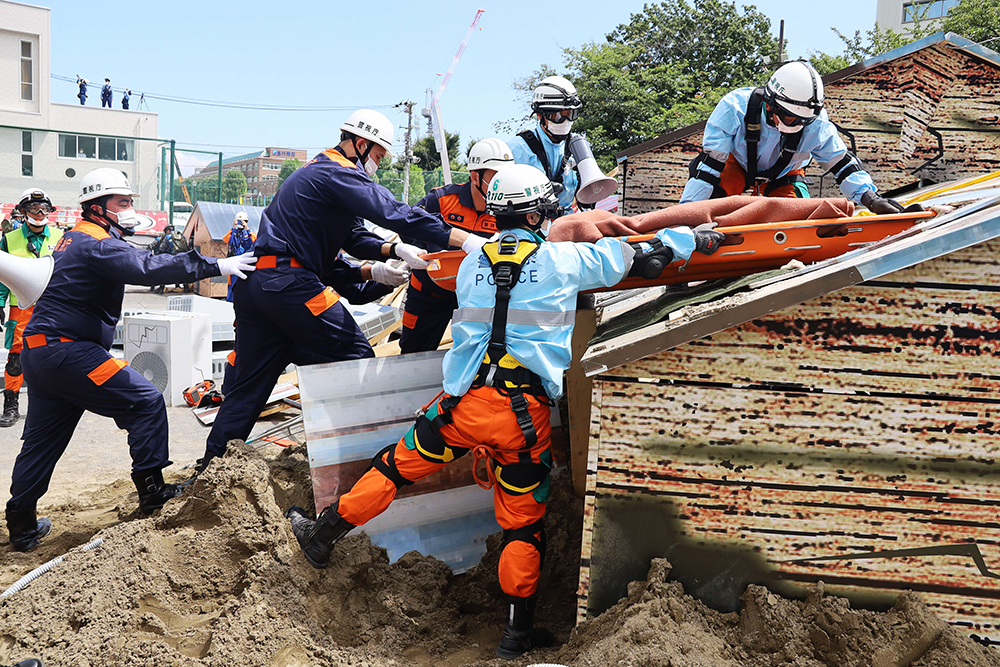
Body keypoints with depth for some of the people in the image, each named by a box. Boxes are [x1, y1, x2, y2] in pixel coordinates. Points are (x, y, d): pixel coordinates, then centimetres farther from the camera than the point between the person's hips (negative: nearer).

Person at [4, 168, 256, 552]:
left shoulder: (74, 240, 20)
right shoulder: (96, 243, -13)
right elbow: (147, 268, -26)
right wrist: (214, 266, -28)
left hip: (39, 351, 10)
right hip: (66, 351, -10)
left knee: (42, 440, 15)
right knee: (145, 401, -6)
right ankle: (152, 491, -3)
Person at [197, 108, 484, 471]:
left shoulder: (317, 170, 25)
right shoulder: (338, 174, -8)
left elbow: (354, 237, 23)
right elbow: (393, 212, -21)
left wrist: (394, 250, 4)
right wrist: (468, 240, -24)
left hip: (253, 284, 10)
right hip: (289, 282, -10)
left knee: (250, 382, 13)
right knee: (356, 358, -2)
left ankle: (212, 463, 17)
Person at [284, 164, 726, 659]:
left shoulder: (471, 264, 10)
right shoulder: (562, 260, 2)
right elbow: (637, 255, 12)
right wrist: (697, 237, 26)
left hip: (463, 402, 2)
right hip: (526, 415, -2)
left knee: (397, 464, 20)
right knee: (523, 522, 10)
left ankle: (322, 534, 28)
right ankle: (518, 630, 16)